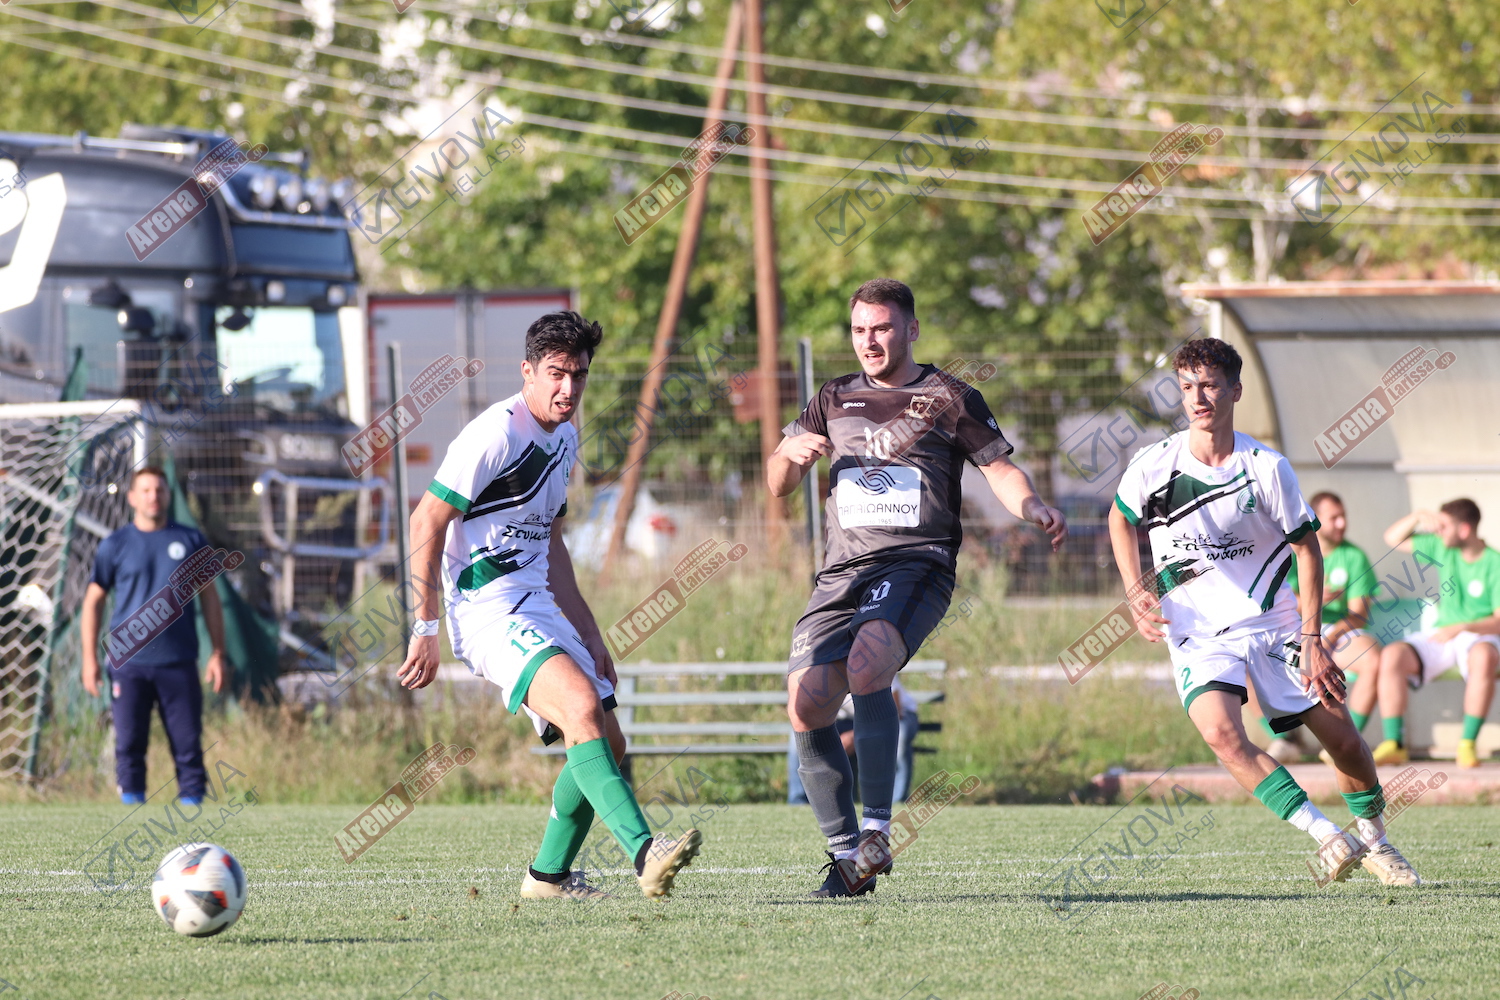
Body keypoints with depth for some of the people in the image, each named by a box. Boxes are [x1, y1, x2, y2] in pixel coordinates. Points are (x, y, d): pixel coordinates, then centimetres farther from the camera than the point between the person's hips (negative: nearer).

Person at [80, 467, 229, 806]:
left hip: (179, 662, 1)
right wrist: (90, 659, 2)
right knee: (129, 743, -2)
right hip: (129, 662, 0)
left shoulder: (191, 540, 9)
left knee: (188, 742, -3)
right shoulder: (115, 545, 6)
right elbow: (92, 602, 9)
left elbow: (209, 597, 13)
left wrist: (218, 654, 8)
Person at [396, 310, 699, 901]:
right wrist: (426, 629, -15)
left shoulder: (565, 438, 14)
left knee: (607, 744, 7)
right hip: (489, 609, -9)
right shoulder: (496, 435, -14)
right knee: (583, 708, -29)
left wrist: (588, 633, 23)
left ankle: (548, 875, 22)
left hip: (539, 608, 9)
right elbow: (427, 521, -13)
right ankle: (644, 853, -41)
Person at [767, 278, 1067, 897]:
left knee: (867, 665, -32)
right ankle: (846, 854, -1)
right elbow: (778, 486, 20)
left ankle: (876, 831, -30)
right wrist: (789, 453, -4)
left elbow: (999, 469, 8)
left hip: (916, 562, -5)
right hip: (843, 568, 5)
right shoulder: (834, 402, 20)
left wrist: (1034, 508, -13)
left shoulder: (950, 399, 9)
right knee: (805, 706, -12)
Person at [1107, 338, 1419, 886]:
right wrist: (1135, 593, -2)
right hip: (1198, 634, -1)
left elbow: (1307, 549, -2)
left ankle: (1373, 840, 28)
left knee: (1344, 741, 0)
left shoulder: (1266, 467, -11)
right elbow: (1120, 518, 13)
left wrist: (1312, 640, -8)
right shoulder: (1153, 465, -9)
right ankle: (1325, 836, -23)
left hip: (1274, 621, 1)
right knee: (1220, 730, -29)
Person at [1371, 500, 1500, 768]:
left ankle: (1468, 744, -35)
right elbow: (1393, 539, 15)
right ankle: (1394, 744, -26)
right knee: (1392, 655, -24)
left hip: (1478, 636, -4)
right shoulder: (1441, 548, 7)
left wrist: (1461, 628, -27)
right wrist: (1418, 516, -2)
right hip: (1440, 636, 5)